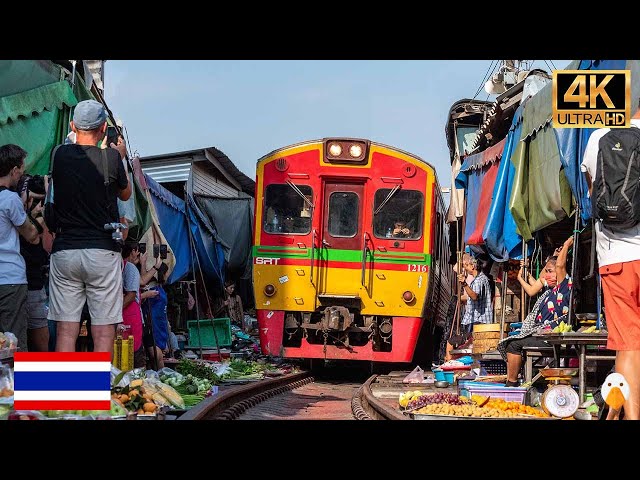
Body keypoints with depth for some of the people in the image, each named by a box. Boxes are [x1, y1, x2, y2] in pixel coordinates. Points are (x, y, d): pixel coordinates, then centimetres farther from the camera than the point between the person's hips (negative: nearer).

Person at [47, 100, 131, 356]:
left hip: (64, 251, 3)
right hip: (102, 252, -3)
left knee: (66, 330, 2)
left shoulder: (60, 155, 3)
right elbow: (125, 194, 13)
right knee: (104, 331, 0)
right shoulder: (110, 157, -6)